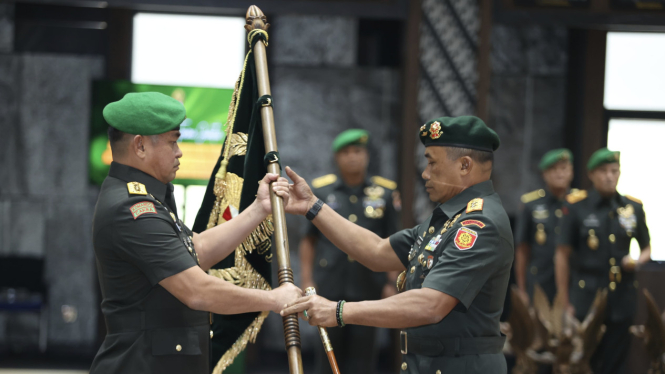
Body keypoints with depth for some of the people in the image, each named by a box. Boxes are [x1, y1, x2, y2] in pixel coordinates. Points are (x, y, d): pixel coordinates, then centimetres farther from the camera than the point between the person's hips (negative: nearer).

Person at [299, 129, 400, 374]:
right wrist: (307, 281, 2)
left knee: (363, 348, 0)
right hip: (330, 287, 0)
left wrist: (392, 283, 1)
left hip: (368, 287, 0)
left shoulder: (384, 193, 6)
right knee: (329, 346, 0)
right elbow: (308, 241, 9)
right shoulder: (321, 191, 6)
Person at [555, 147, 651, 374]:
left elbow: (647, 248, 19)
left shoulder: (633, 208, 7)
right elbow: (562, 255, -1)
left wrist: (638, 262, -6)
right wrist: (565, 304, -3)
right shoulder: (576, 207, -2)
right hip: (586, 300, -3)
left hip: (622, 302, 3)